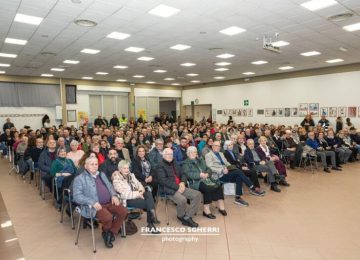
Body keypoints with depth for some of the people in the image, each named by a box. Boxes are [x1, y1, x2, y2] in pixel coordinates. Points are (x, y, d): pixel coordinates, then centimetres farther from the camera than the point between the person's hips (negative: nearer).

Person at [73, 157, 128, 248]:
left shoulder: (102, 174, 20)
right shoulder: (79, 178, -1)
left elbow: (110, 186, 23)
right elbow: (77, 196, -11)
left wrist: (114, 195, 0)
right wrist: (92, 202, -24)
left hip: (109, 203, 6)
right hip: (94, 206, -6)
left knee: (123, 211, -12)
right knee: (108, 217, -29)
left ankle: (111, 232, 6)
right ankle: (106, 232, 7)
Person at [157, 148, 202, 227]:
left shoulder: (175, 164, 20)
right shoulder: (161, 166, -3)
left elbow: (183, 174, 19)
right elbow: (164, 180, -14)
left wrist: (182, 182, -4)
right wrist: (177, 187, -17)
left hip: (180, 187, 8)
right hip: (170, 189, -7)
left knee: (198, 194, -9)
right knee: (182, 199, -33)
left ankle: (187, 217, -8)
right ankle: (181, 216, 0)